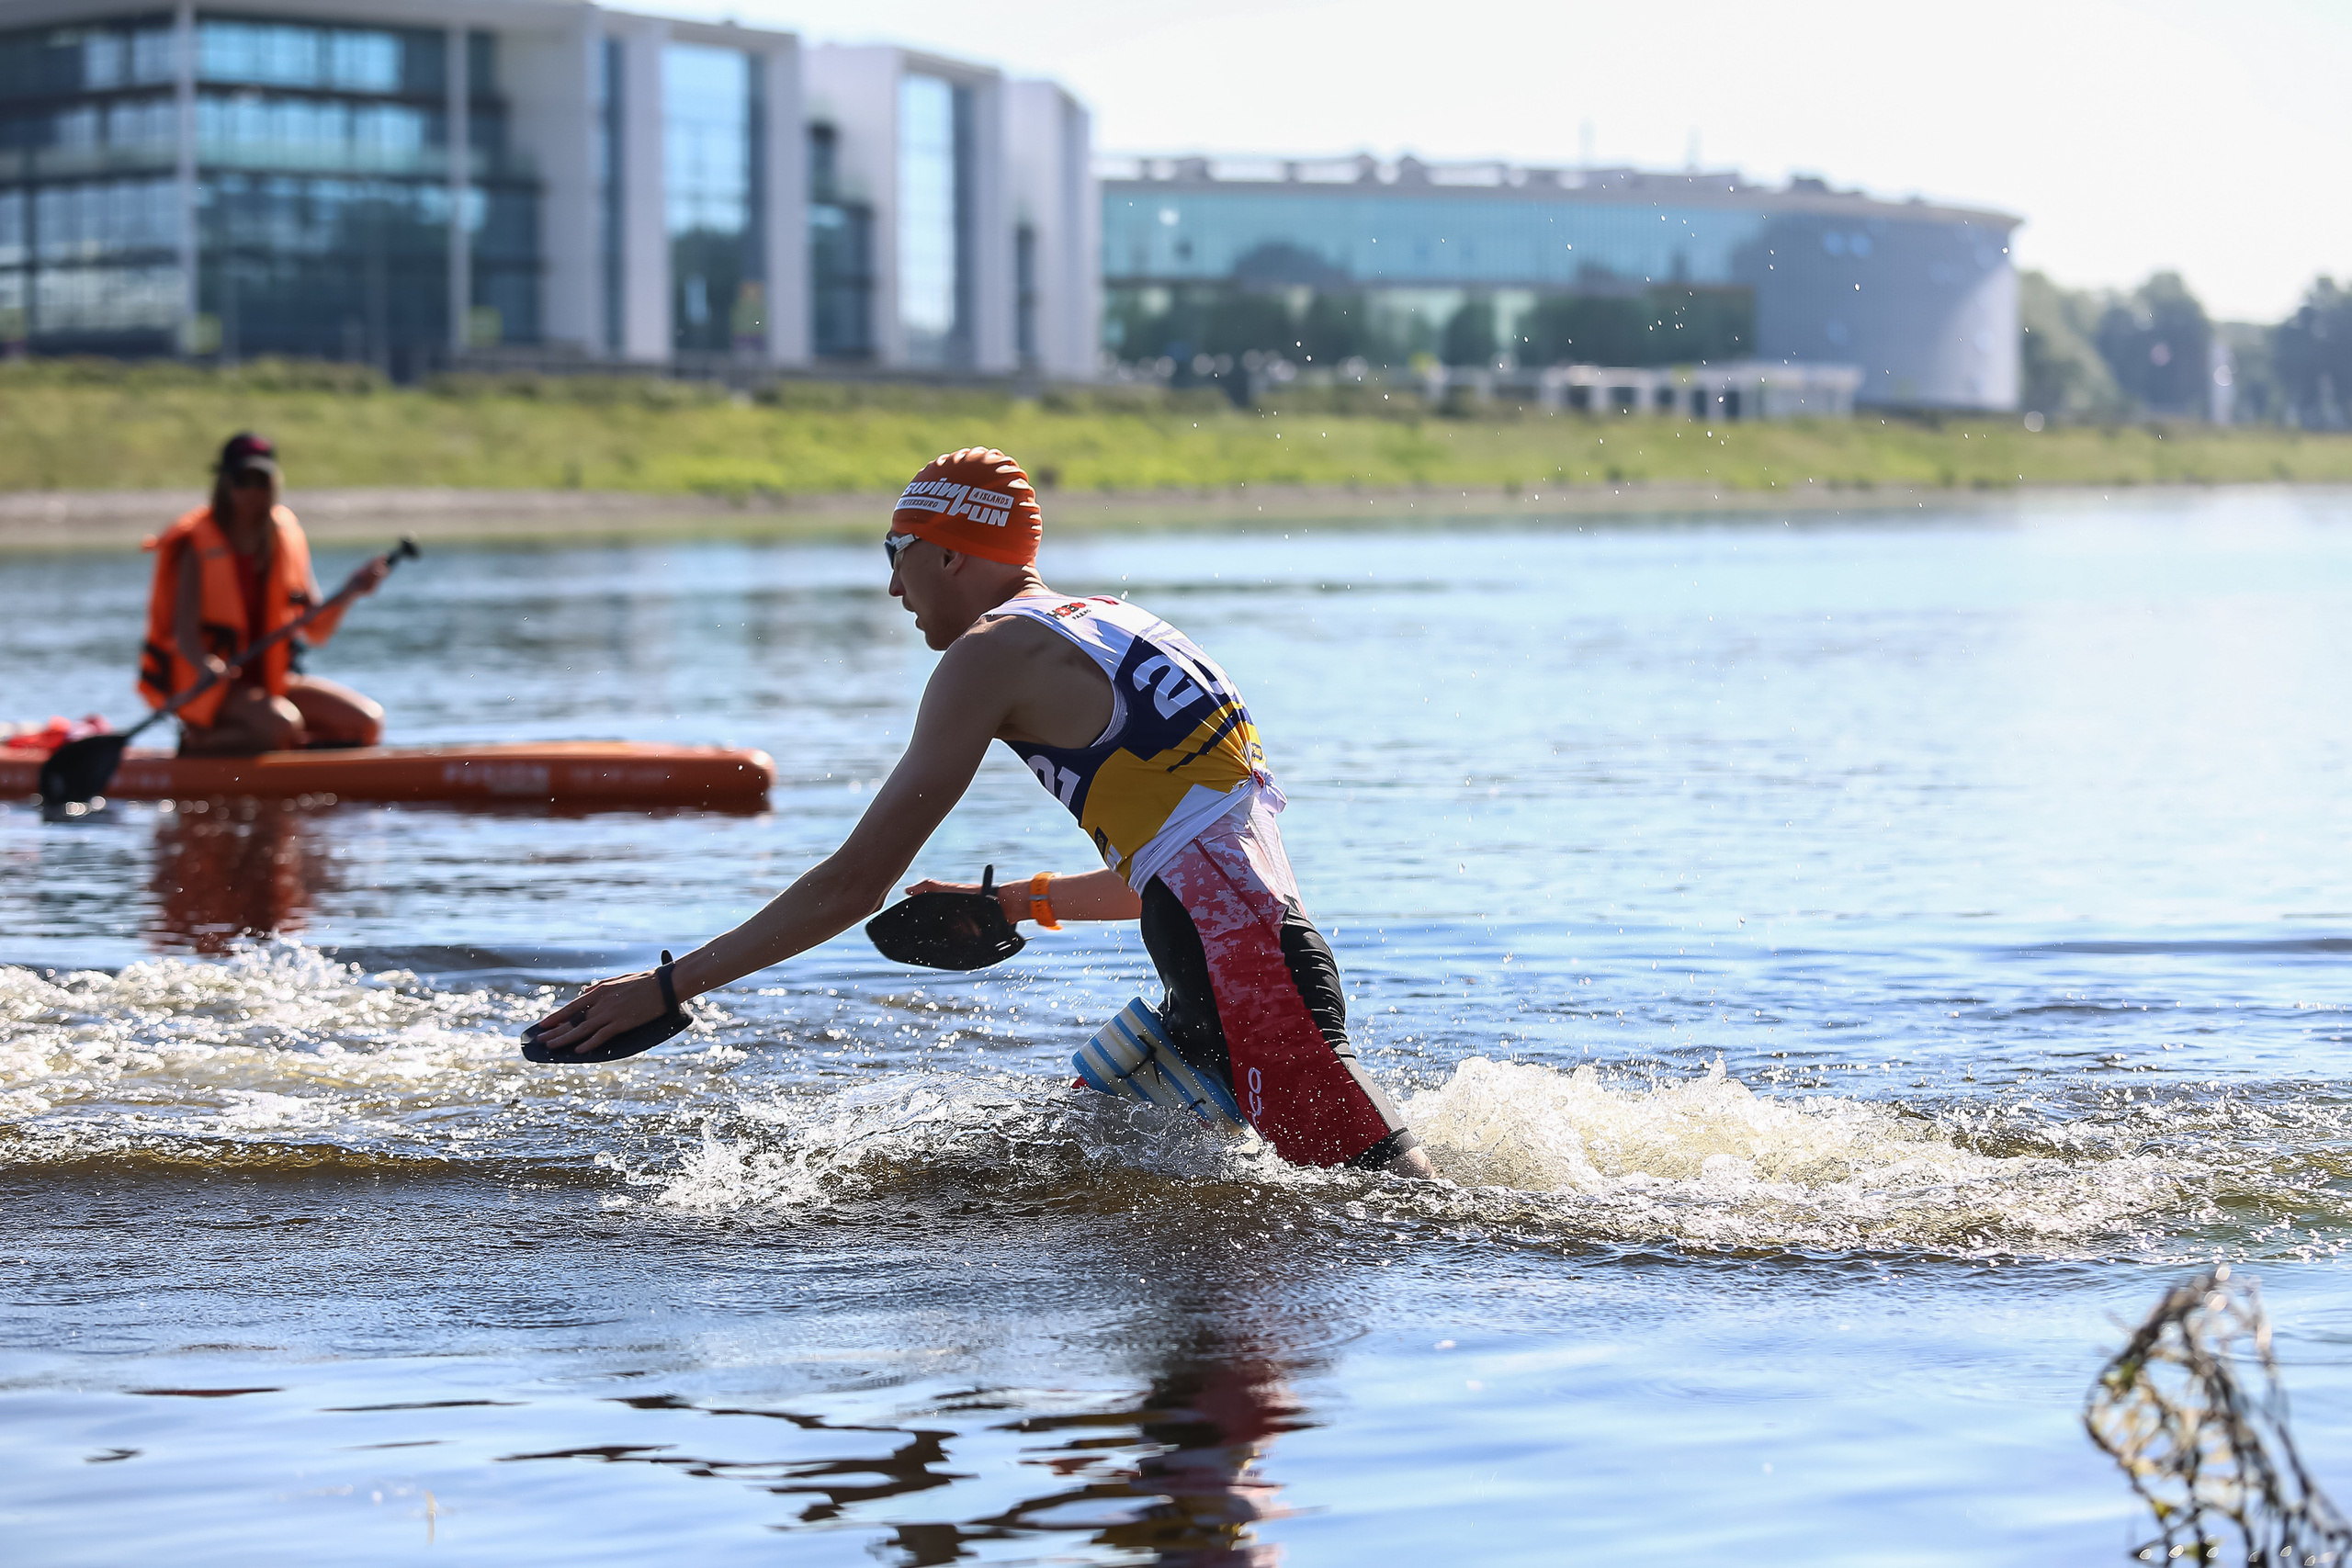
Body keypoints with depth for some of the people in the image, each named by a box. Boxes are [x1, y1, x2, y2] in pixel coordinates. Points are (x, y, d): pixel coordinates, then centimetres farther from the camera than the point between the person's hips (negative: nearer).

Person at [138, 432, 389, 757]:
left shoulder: (287, 541, 8)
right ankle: (199, 743, -8)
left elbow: (316, 632, 4)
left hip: (272, 681, 7)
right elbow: (184, 633, -18)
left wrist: (351, 592, -14)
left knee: (368, 723, -10)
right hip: (209, 685, -7)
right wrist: (207, 666, -39)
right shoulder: (200, 547, -7)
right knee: (281, 725, -35)